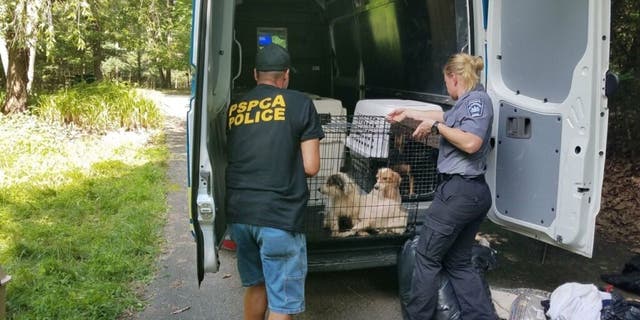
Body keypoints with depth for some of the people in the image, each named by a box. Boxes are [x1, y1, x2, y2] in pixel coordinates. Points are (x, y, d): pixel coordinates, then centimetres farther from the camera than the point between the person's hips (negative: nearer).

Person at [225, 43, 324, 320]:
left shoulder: (234, 108, 12)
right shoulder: (300, 103, 0)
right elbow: (311, 167, -4)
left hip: (238, 213, 6)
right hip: (279, 216, -5)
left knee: (255, 285, 25)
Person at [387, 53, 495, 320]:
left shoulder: (477, 99, -10)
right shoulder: (467, 103, 16)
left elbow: (471, 143, -25)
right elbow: (445, 117, 34)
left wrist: (435, 126, -14)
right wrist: (408, 113, 43)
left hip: (458, 190, -9)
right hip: (475, 193, 9)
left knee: (427, 256, 4)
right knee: (458, 262, 15)